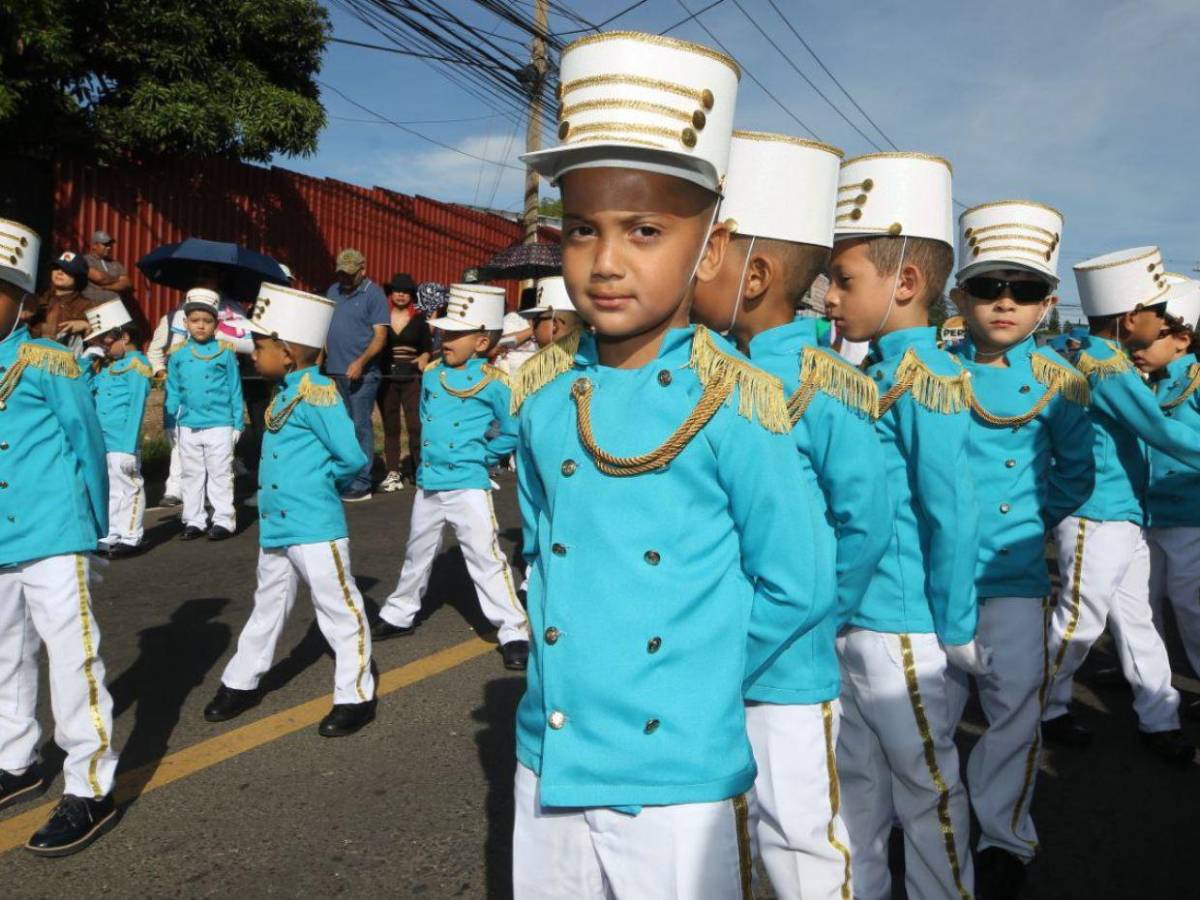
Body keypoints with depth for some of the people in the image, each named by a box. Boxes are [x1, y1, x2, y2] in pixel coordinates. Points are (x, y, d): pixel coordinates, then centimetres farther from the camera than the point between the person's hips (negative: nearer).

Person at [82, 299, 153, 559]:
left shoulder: (137, 365, -10)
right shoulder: (104, 366, 14)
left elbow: (136, 408, -15)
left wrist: (129, 447, -19)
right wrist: (87, 359, 8)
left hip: (121, 443, -8)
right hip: (100, 443, 8)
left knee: (129, 489, 2)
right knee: (108, 491, 15)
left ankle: (130, 537, 10)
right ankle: (110, 536, 24)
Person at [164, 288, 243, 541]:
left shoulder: (225, 354, -3)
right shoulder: (178, 356, 4)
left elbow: (235, 391, 0)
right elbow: (172, 394, 9)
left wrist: (237, 424, -1)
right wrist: (170, 423, 6)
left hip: (219, 426, -3)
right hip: (188, 427, 4)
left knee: (220, 475, 3)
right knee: (191, 475, 12)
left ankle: (224, 520, 10)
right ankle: (194, 520, 22)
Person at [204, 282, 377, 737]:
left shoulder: (318, 395, -19)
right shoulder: (284, 392, 9)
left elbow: (352, 458, -23)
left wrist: (319, 478, -7)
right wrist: (305, 475, 4)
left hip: (314, 527, -10)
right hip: (275, 525, 10)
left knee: (338, 609, 3)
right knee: (269, 604, 23)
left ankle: (356, 696, 15)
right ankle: (241, 682, 38)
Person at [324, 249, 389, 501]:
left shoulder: (373, 294, -6)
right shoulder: (333, 291, 13)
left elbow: (380, 336, -12)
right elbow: (325, 327, 21)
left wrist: (361, 362, -23)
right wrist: (326, 355, 9)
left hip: (361, 373, -6)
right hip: (334, 371, 6)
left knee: (360, 426, -5)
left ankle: (361, 484, 0)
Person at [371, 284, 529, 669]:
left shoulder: (494, 383, -12)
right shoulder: (431, 375, 5)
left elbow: (513, 432, -8)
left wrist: (483, 456, -6)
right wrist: (429, 454, 10)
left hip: (468, 485, -6)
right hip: (428, 482, 6)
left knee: (486, 559, -7)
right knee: (417, 553, 21)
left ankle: (514, 633, 1)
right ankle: (399, 614, 38)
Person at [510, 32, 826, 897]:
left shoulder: (736, 404, -15)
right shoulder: (542, 392, -2)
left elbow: (792, 592, -8)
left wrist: (692, 680, -2)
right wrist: (564, 660, 6)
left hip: (679, 777, -4)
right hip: (546, 763, 5)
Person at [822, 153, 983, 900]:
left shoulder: (926, 377, -16)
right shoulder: (870, 374, 8)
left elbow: (952, 518, -17)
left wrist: (955, 633, -13)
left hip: (898, 627, -8)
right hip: (849, 616, 8)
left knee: (925, 784, 11)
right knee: (859, 778, 20)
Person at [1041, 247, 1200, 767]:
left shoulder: (1100, 353, 10)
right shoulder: (1105, 363, -19)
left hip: (1125, 514, 10)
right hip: (1097, 516, -10)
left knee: (1135, 618, 14)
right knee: (1080, 619, 2)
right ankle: (1046, 711, 18)